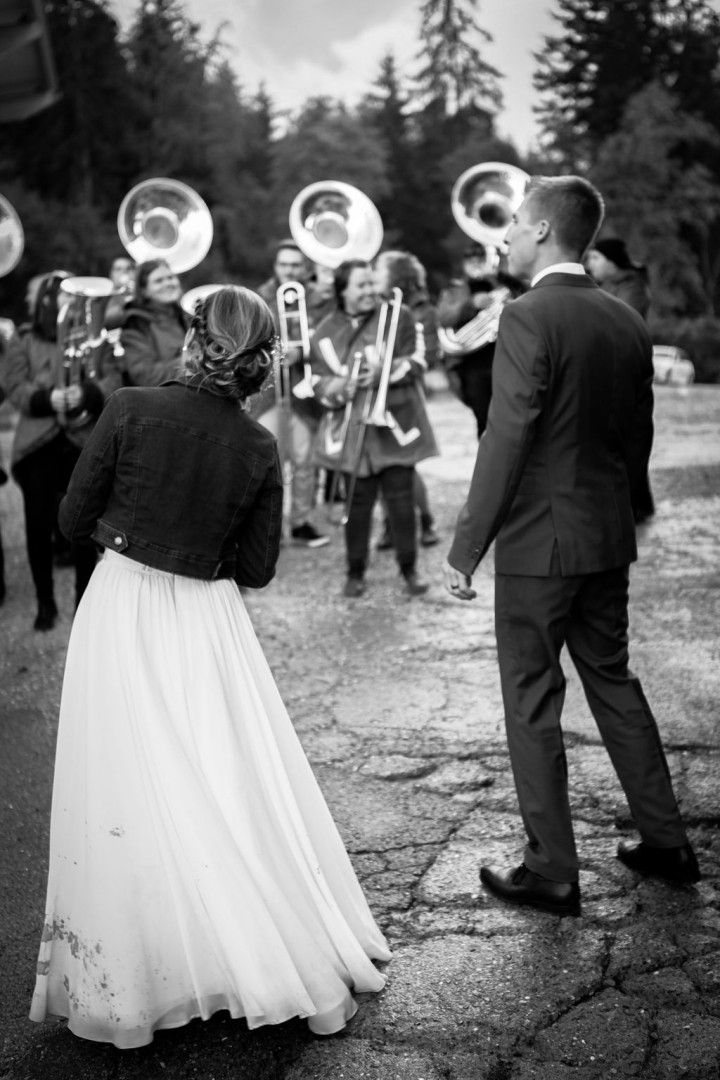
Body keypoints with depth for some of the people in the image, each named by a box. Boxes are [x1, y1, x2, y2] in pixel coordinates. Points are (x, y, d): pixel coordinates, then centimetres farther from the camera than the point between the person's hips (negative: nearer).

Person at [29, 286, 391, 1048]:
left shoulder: (130, 409, -12)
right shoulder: (258, 450, -5)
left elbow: (74, 519, -5)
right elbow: (257, 568, 1)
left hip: (122, 613, -2)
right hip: (207, 623, 2)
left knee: (133, 797, 8)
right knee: (236, 789, 12)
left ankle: (129, 979, 18)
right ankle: (297, 957, 20)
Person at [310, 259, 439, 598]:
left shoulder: (398, 316, 1)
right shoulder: (326, 332, 4)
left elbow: (416, 362, -2)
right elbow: (319, 381, 4)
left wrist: (384, 372, -19)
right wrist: (337, 387, -18)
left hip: (396, 424, 0)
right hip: (351, 431, 1)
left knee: (401, 499, 1)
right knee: (357, 503, 4)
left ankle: (409, 569, 15)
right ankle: (356, 572, 17)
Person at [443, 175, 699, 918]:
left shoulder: (529, 318, -15)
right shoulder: (627, 322, 7)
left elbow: (504, 444, -19)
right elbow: (638, 438, 12)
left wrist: (465, 549, -14)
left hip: (539, 543, -7)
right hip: (610, 539, 7)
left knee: (532, 703, 4)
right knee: (612, 680, 20)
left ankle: (552, 873, 13)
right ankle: (665, 841, 28)